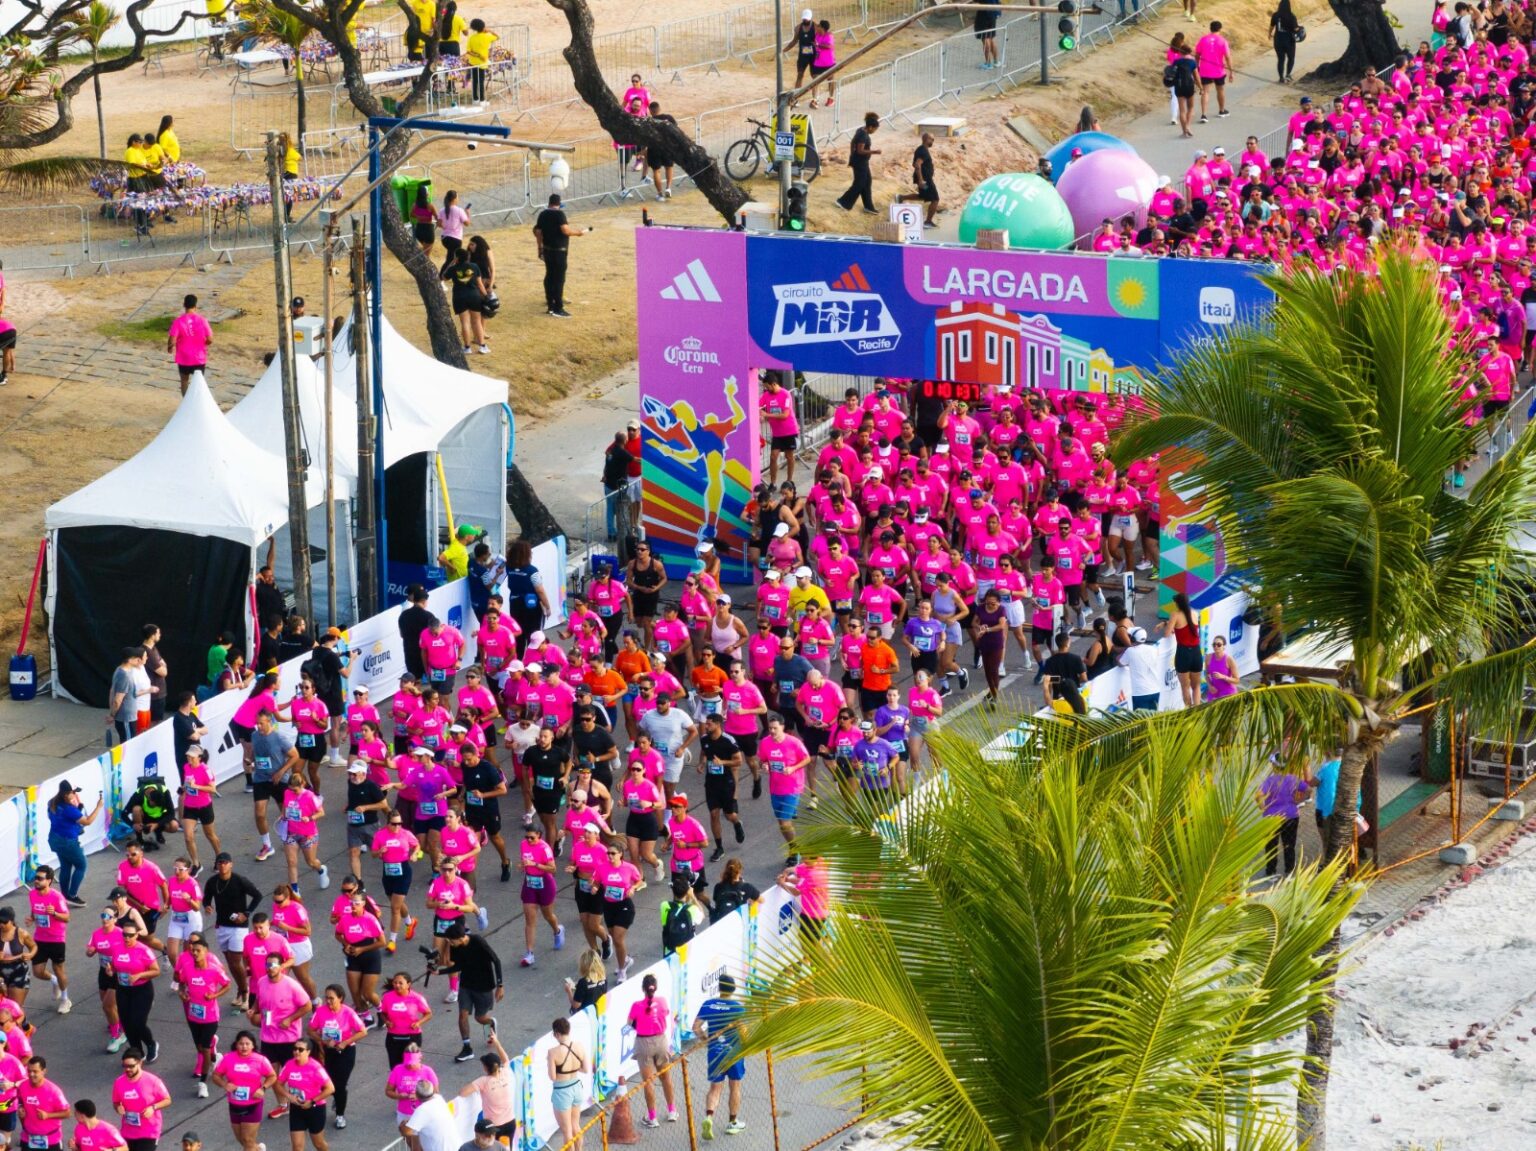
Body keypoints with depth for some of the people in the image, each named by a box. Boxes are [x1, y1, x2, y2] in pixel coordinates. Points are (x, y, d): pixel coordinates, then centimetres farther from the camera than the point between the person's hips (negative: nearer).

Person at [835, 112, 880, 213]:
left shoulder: (861, 131, 6)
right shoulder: (863, 135, -24)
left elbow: (853, 144, 16)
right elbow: (860, 151, -27)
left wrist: (852, 157, 24)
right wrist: (874, 152, -22)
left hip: (862, 162, 10)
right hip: (860, 163, -10)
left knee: (867, 182, 15)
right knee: (859, 184, 1)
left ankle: (868, 206, 22)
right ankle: (843, 202, 10)